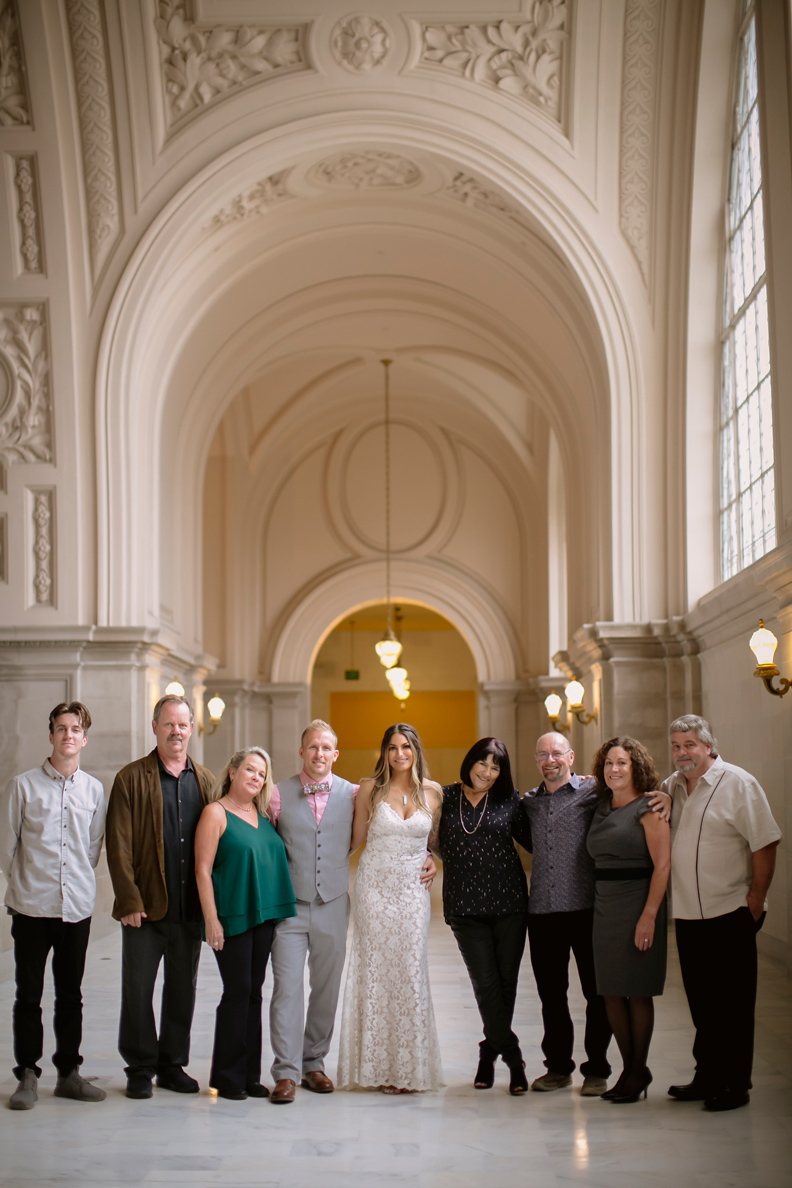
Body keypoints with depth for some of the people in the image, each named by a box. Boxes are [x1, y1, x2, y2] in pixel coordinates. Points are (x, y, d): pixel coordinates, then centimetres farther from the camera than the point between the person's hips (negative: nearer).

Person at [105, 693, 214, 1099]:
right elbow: (119, 847, -6)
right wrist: (129, 901, -12)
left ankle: (173, 1065, 23)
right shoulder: (131, 779, -1)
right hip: (146, 907, -3)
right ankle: (140, 1069, 15)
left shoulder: (205, 780, 10)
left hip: (191, 908, 3)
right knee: (138, 989, 3)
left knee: (183, 989, 10)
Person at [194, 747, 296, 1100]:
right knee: (238, 991, -5)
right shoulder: (216, 813, -6)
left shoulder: (263, 814, 13)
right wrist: (211, 919, -14)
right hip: (232, 918, -6)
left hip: (265, 916, 6)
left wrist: (276, 912, 12)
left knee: (254, 992, 9)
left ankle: (250, 1074, 16)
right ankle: (228, 1077, 6)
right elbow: (203, 870, -10)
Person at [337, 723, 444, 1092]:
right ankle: (377, 1066, 9)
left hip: (412, 889, 1)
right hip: (375, 886, -1)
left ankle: (409, 1068, 8)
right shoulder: (370, 789, 0)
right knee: (376, 970, 0)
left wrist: (434, 862, 4)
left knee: (410, 972, -1)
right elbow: (356, 838, 9)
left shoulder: (433, 792, 3)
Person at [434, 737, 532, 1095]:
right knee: (486, 983, -6)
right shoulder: (446, 797, 6)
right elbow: (438, 845, 15)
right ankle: (513, 1058, 6)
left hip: (508, 902, 1)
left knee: (506, 982, 3)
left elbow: (532, 840, 10)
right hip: (465, 905, 0)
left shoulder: (509, 800, 5)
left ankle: (489, 1053, 20)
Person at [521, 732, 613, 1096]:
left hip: (586, 907, -4)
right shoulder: (528, 802, 14)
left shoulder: (592, 792, 0)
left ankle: (596, 1069, 15)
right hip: (542, 911, 4)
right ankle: (558, 1066, 24)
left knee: (596, 991, 3)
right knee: (550, 993, 11)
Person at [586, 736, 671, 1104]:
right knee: (611, 993, 8)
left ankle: (638, 1071, 13)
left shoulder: (648, 809, -7)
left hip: (637, 907, -6)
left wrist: (648, 915, -19)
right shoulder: (601, 807, 12)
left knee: (637, 993, 1)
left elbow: (663, 865, -14)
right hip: (603, 908, 6)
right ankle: (629, 1068, 19)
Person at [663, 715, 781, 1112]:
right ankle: (707, 1077, 24)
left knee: (732, 1004, 1)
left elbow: (765, 844, -10)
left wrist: (755, 900, -13)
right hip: (688, 915, 6)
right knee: (701, 1003, 13)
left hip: (730, 915, -6)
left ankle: (734, 1084, 9)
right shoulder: (671, 787, 11)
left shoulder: (738, 784, -8)